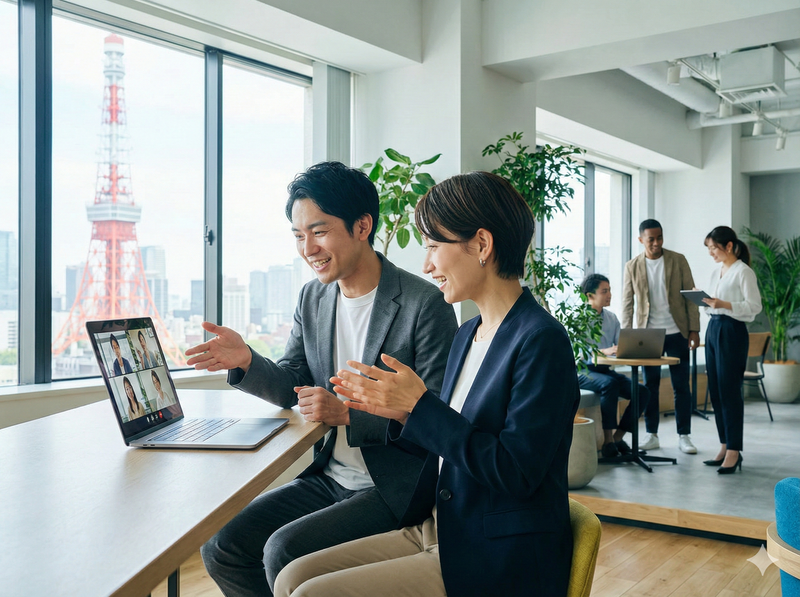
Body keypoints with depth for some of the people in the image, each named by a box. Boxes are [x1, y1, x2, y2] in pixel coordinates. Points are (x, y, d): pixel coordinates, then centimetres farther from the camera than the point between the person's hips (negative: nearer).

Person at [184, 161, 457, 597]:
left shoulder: (425, 304, -15)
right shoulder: (312, 298, 7)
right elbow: (293, 389, 9)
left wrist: (348, 413, -25)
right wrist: (246, 362, -11)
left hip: (392, 488, -7)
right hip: (327, 476, 7)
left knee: (283, 552, -22)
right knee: (220, 547, -3)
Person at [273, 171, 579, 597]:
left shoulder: (540, 341, -17)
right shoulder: (468, 334, 11)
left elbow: (515, 471, -23)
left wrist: (420, 404, -20)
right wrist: (402, 414, -2)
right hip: (442, 533, 8)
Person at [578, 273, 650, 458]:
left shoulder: (611, 318, 14)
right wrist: (603, 351, -36)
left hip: (605, 370, 7)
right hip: (583, 371, -7)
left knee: (643, 392, -12)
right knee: (610, 384, -36)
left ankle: (618, 436, -2)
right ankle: (608, 441, -27)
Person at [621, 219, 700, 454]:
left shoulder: (678, 260, 1)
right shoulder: (632, 266, 3)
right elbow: (627, 302, 4)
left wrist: (694, 329, -5)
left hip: (676, 332, -1)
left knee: (681, 386, 3)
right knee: (650, 386, 6)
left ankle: (684, 436, 12)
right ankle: (651, 435, 16)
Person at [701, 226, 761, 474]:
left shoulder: (743, 272, -9)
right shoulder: (716, 272, 15)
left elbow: (754, 306, -15)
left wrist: (724, 304, -25)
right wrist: (704, 302, 2)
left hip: (732, 331, -8)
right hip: (713, 329, 9)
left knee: (729, 391, -7)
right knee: (715, 391, 9)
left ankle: (733, 451, -1)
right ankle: (724, 447, 17)